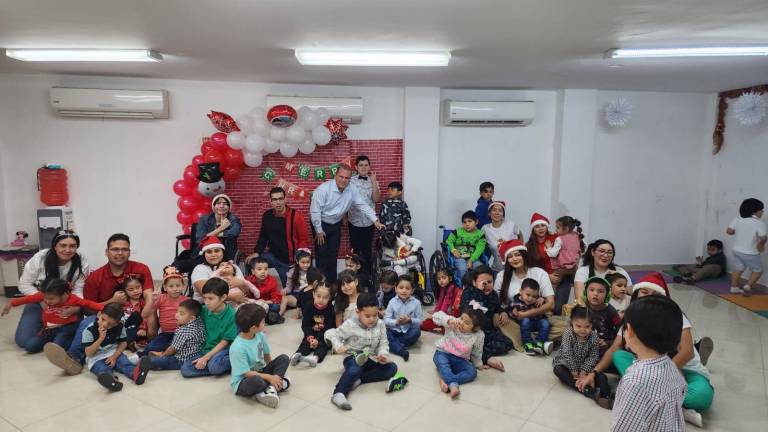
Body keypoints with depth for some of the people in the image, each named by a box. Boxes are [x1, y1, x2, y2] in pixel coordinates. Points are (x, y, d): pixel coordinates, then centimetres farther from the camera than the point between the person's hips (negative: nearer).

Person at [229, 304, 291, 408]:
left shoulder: (260, 335, -7)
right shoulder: (237, 348, -28)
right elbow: (246, 373, -25)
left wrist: (273, 372, 1)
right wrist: (269, 377, -24)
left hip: (260, 372, 8)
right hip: (243, 381, -7)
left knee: (284, 358, -7)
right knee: (256, 380, -41)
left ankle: (271, 387, -22)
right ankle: (278, 385, -11)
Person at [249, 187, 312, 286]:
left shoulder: (296, 216, -16)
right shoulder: (267, 215, -2)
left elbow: (304, 240, -11)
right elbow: (263, 236, 12)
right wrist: (257, 252, -2)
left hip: (291, 260, -4)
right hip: (274, 256, 4)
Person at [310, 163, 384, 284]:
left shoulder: (352, 191, -10)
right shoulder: (323, 189, -25)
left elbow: (363, 205, -5)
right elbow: (315, 211, -22)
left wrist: (375, 220, -13)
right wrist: (319, 231, -18)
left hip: (336, 225, 5)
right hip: (321, 224, -5)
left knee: (333, 255, 11)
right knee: (322, 255, -3)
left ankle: (332, 283, 21)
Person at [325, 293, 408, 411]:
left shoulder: (380, 325, -2)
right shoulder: (350, 325, -13)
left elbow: (383, 343, 2)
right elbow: (331, 334, -9)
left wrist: (383, 354, -20)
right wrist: (338, 347, -27)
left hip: (371, 359, 5)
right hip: (353, 358, -5)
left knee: (392, 367, -15)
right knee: (355, 370, -38)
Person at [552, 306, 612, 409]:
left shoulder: (593, 335, -12)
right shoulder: (568, 333, -20)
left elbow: (593, 356, -11)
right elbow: (567, 354, -22)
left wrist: (584, 371, -21)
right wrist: (574, 371, -22)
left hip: (584, 366, 3)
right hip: (565, 363, -3)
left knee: (601, 376, -18)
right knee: (558, 370, -33)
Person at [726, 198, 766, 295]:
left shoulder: (737, 220, -3)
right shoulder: (759, 223, -19)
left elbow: (729, 231, -3)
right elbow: (762, 239, -23)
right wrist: (761, 246, -2)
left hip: (737, 250, 6)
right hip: (750, 253, -6)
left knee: (738, 269, 18)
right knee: (757, 270, 12)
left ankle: (734, 287, 21)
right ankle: (748, 286, -1)